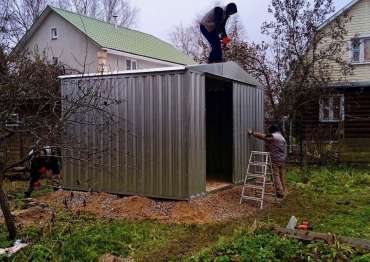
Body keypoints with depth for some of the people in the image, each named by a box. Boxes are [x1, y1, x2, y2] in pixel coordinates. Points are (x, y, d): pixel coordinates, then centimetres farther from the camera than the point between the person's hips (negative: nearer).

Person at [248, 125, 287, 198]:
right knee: (281, 175, 15)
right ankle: (283, 191, 20)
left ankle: (280, 192, -8)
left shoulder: (273, 136, -10)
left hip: (275, 160, -8)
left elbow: (262, 136, -8)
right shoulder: (282, 137, 17)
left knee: (276, 175, -5)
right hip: (282, 159, 8)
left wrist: (252, 133, 1)